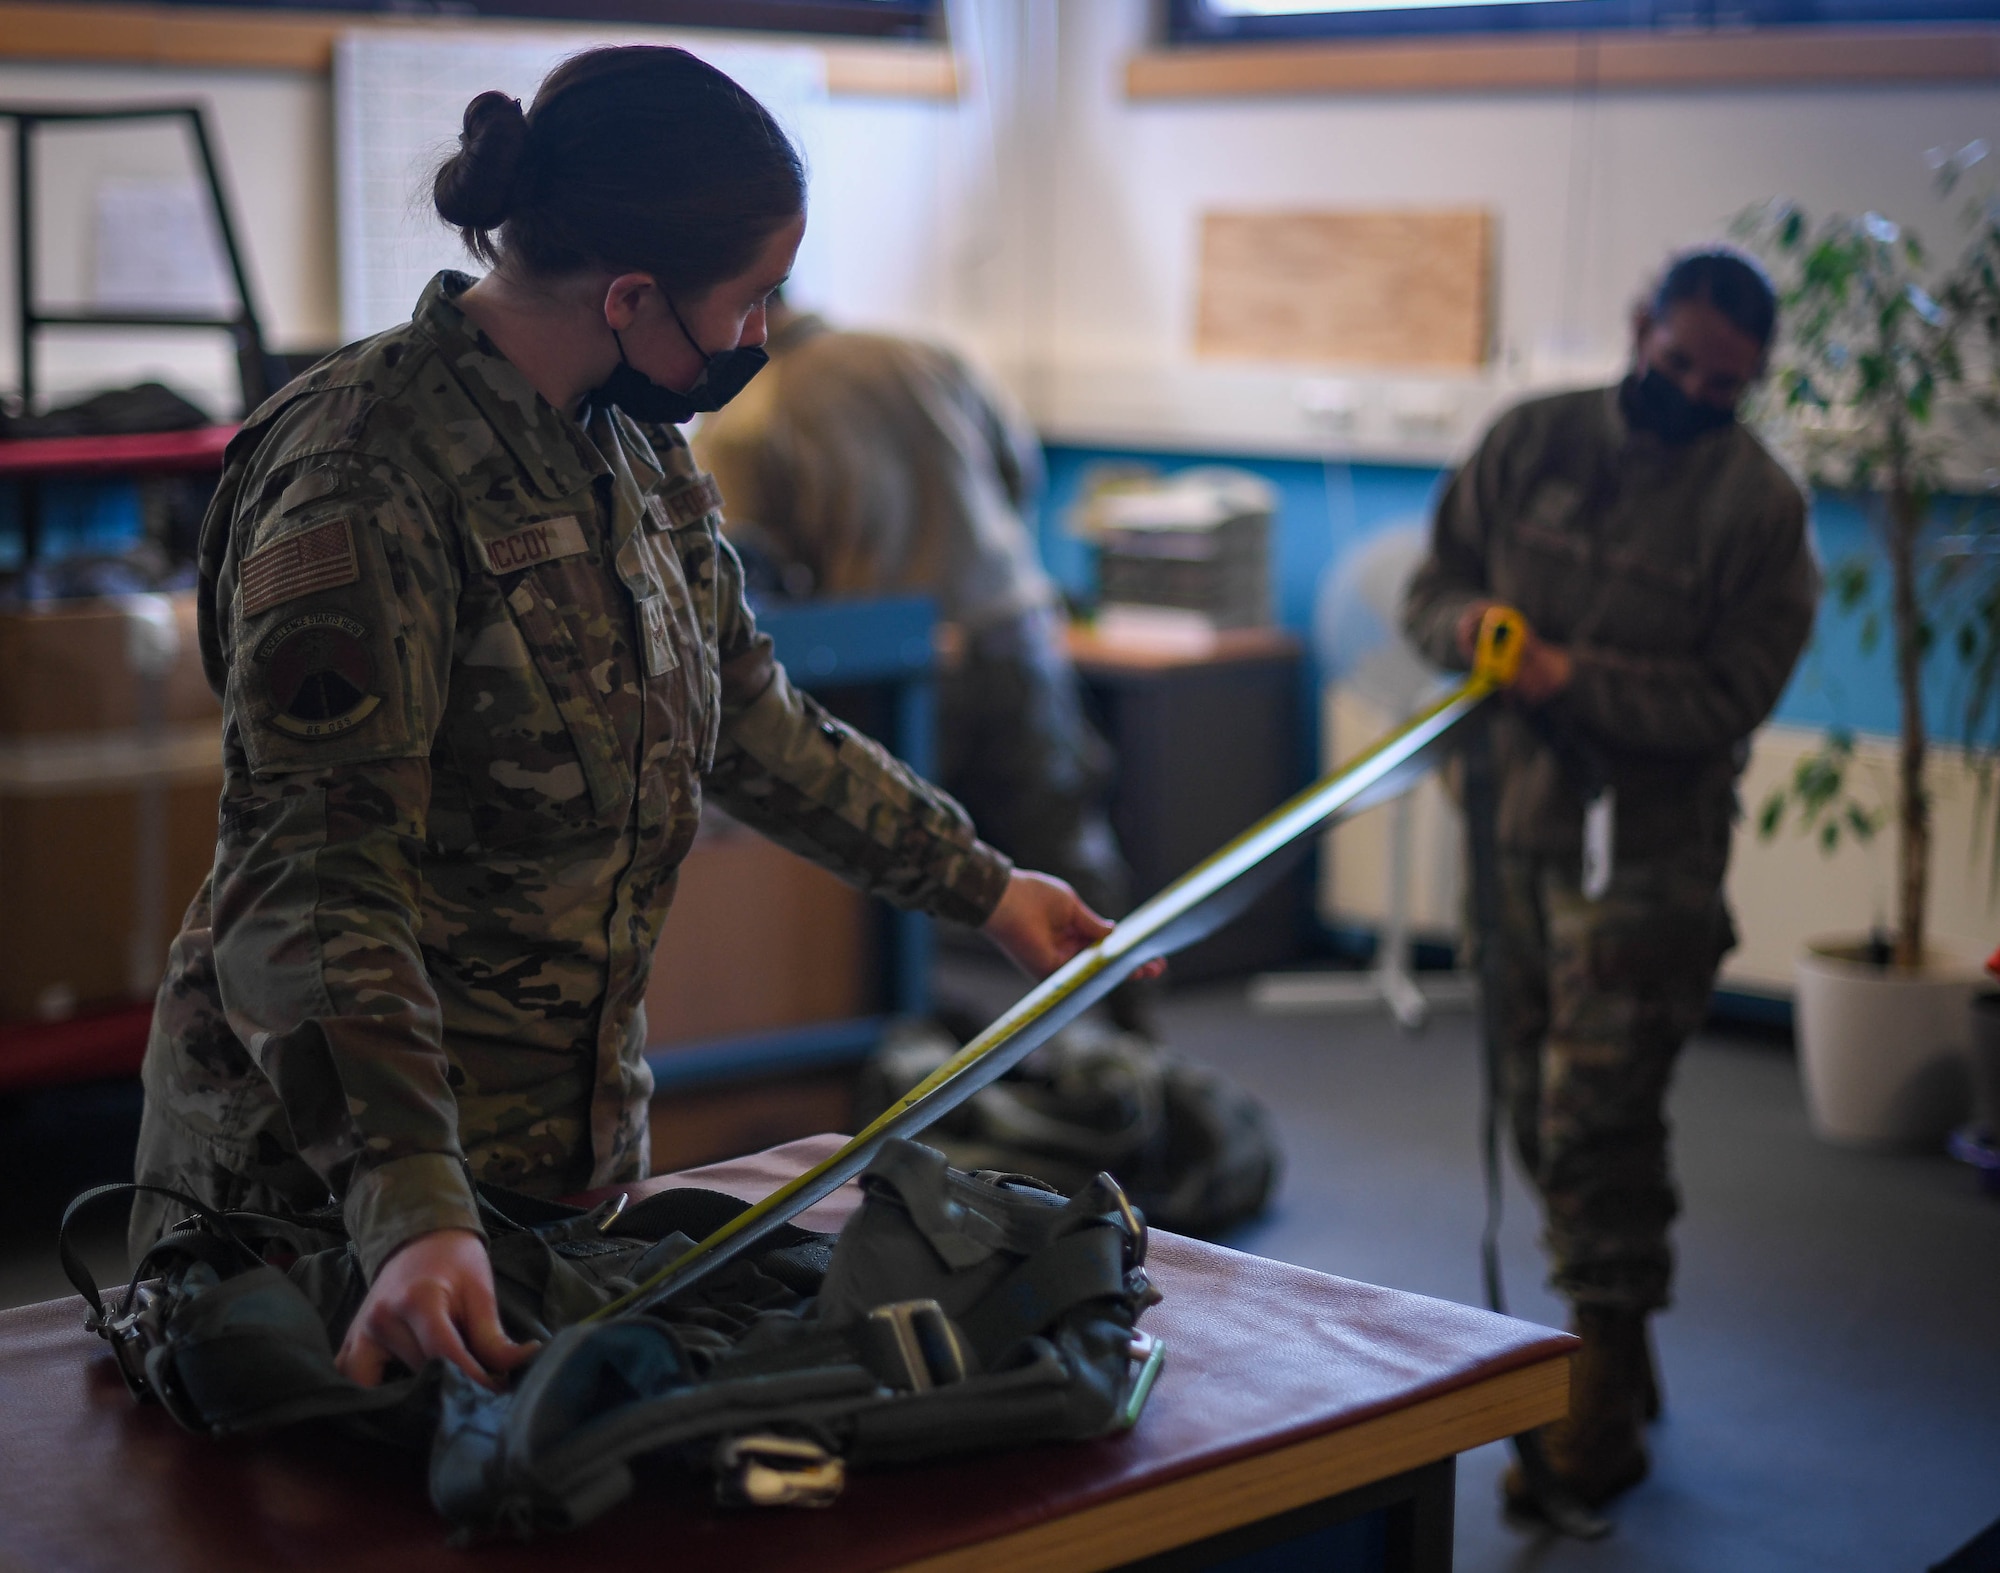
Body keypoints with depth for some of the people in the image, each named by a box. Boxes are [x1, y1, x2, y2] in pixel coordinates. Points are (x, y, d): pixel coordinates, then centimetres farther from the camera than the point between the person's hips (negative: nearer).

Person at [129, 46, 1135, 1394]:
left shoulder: (634, 451, 6)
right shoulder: (365, 474, -22)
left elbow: (747, 717, 21)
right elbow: (314, 873, -28)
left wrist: (981, 884, 27)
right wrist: (415, 1212, -38)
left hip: (582, 1130, 8)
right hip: (326, 1172, -7)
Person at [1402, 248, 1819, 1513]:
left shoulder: (1759, 504, -8)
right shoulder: (1535, 439, 4)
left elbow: (1728, 700, -12)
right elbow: (1434, 580, 11)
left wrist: (1578, 678, -23)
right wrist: (1469, 620, -12)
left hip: (1646, 851, -5)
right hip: (1520, 824, 5)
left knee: (1597, 1116, -8)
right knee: (1539, 1110, 13)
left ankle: (1605, 1416, 4)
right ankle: (1614, 1353, 30)